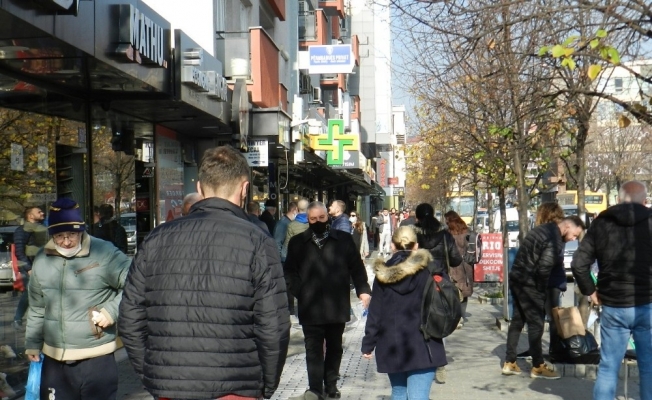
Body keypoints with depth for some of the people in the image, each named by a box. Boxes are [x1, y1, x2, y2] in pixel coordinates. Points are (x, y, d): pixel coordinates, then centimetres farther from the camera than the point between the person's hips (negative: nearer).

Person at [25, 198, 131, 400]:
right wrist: (33, 343, 20)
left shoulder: (105, 253, -12)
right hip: (54, 359, 5)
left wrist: (112, 311, -17)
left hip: (96, 358, -5)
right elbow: (37, 308, 17)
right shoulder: (42, 259, 6)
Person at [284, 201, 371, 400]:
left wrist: (363, 290, -7)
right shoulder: (297, 242, 5)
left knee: (334, 347, 14)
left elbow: (356, 267, 5)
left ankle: (331, 384, 28)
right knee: (313, 348, -1)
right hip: (310, 307, -1)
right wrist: (298, 291, -6)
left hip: (337, 306, 1)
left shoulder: (344, 239, 4)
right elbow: (290, 271, 7)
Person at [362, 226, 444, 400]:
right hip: (421, 347, -3)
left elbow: (375, 313, 3)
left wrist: (368, 344, 10)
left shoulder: (384, 273, 1)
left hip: (391, 347, 3)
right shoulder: (426, 271, -5)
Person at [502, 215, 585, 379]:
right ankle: (538, 367, 7)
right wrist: (542, 290, -6)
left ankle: (509, 363, 20)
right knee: (536, 323, 0)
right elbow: (544, 269, -23)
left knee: (517, 320, 15)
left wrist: (541, 288, 13)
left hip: (517, 277, 10)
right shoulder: (555, 240, -17)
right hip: (528, 283, -10)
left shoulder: (544, 229, 13)